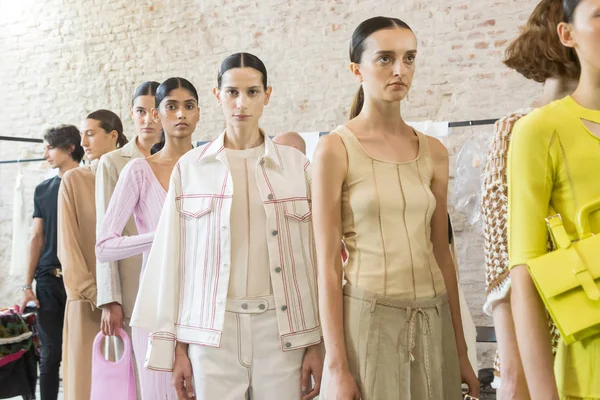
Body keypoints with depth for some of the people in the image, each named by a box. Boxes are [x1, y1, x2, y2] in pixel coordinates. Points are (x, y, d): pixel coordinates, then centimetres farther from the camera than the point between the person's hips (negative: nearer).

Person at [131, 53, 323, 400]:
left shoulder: (296, 164, 3)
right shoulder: (190, 167, 3)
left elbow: (315, 255, 3)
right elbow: (174, 258, 4)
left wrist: (317, 341, 0)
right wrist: (175, 344, 3)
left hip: (283, 330, 0)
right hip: (212, 332, 0)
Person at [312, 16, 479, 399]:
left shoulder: (433, 151, 6)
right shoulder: (336, 148, -8)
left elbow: (441, 253, 9)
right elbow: (328, 265, -10)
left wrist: (460, 350, 10)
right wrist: (337, 366, -12)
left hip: (434, 321, 4)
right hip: (368, 319, -4)